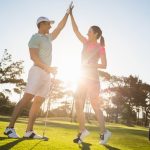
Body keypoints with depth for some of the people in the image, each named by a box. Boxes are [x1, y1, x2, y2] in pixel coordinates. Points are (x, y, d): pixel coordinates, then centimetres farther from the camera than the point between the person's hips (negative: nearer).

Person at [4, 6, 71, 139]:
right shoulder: (35, 38, -3)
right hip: (38, 71, -8)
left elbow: (60, 27, 29)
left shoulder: (48, 37, 22)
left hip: (47, 74, 9)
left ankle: (29, 131, 1)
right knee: (26, 99, -14)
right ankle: (10, 128, -12)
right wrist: (48, 68, -18)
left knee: (38, 102, 1)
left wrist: (67, 13, 27)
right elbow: (33, 56, -14)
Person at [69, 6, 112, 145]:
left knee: (95, 105, -8)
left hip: (93, 78, -6)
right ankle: (83, 130, 12)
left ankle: (104, 132, 0)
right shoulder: (86, 43, 13)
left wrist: (91, 64, -16)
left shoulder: (100, 47, -3)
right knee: (78, 105, 2)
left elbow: (104, 65, -5)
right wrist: (71, 15, 15)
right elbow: (76, 30, 15)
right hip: (83, 77, 6)